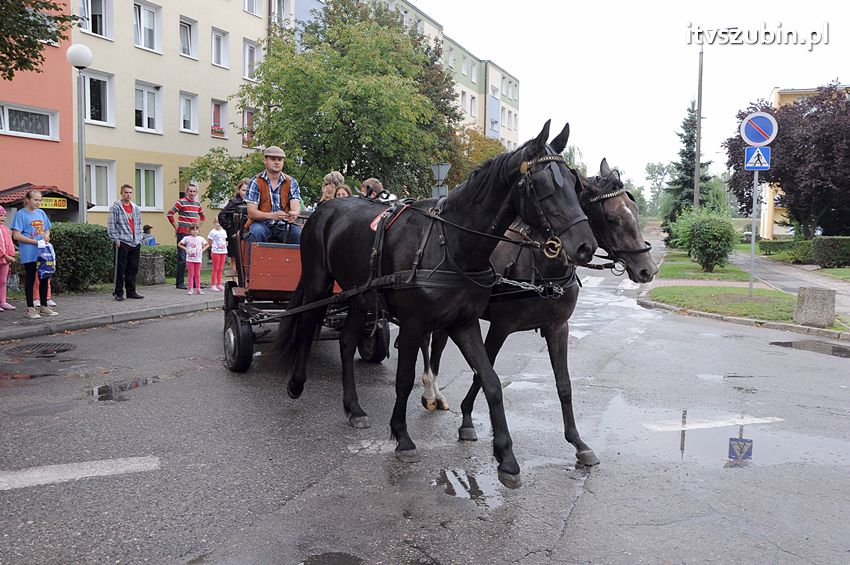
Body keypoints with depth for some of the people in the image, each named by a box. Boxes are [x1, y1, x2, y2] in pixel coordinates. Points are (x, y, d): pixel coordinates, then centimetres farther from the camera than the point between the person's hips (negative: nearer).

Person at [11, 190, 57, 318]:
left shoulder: (41, 213, 11)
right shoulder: (21, 214, -7)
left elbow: (47, 229, 20)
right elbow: (16, 236, -12)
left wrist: (46, 236, -4)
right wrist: (36, 242, -16)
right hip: (29, 254, -6)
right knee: (30, 280, 1)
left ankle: (44, 306, 19)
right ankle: (30, 308, 9)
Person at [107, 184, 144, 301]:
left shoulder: (136, 208, 16)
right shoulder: (115, 208, -2)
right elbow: (111, 225, -5)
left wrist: (139, 239, 12)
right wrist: (116, 239, -11)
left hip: (135, 243, 6)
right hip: (122, 243, -6)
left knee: (133, 268, 9)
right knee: (120, 269, -3)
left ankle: (131, 291, 16)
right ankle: (118, 293, 4)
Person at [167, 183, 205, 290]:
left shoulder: (197, 204, 13)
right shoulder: (181, 202, -6)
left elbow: (202, 216, 29)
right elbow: (169, 214, -8)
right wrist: (176, 226, -5)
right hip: (183, 234, -6)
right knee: (182, 259, -4)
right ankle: (179, 283, 2)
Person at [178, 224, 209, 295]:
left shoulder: (200, 238, 4)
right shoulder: (187, 238, -2)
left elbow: (207, 245, 17)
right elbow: (179, 244, 4)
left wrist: (202, 250, 2)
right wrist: (185, 249, -7)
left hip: (198, 259, 2)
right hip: (190, 259, -2)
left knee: (197, 274, 7)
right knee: (191, 274, 0)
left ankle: (198, 289, 11)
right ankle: (190, 289, 3)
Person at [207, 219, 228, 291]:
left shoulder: (224, 232, 10)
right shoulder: (212, 232, -5)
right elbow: (208, 241, -1)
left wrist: (225, 251, 11)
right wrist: (213, 246, 2)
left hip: (223, 251, 5)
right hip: (215, 252, -5)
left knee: (220, 269, 8)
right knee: (215, 268, -1)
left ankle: (219, 284, 15)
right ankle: (213, 285, 3)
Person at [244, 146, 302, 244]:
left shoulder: (291, 183, 9)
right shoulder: (255, 182, 2)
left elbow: (296, 207, -4)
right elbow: (251, 213, -7)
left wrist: (294, 214, -31)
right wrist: (271, 216, -27)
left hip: (284, 225, 1)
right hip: (262, 223, -1)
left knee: (299, 234, -28)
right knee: (256, 233, -34)